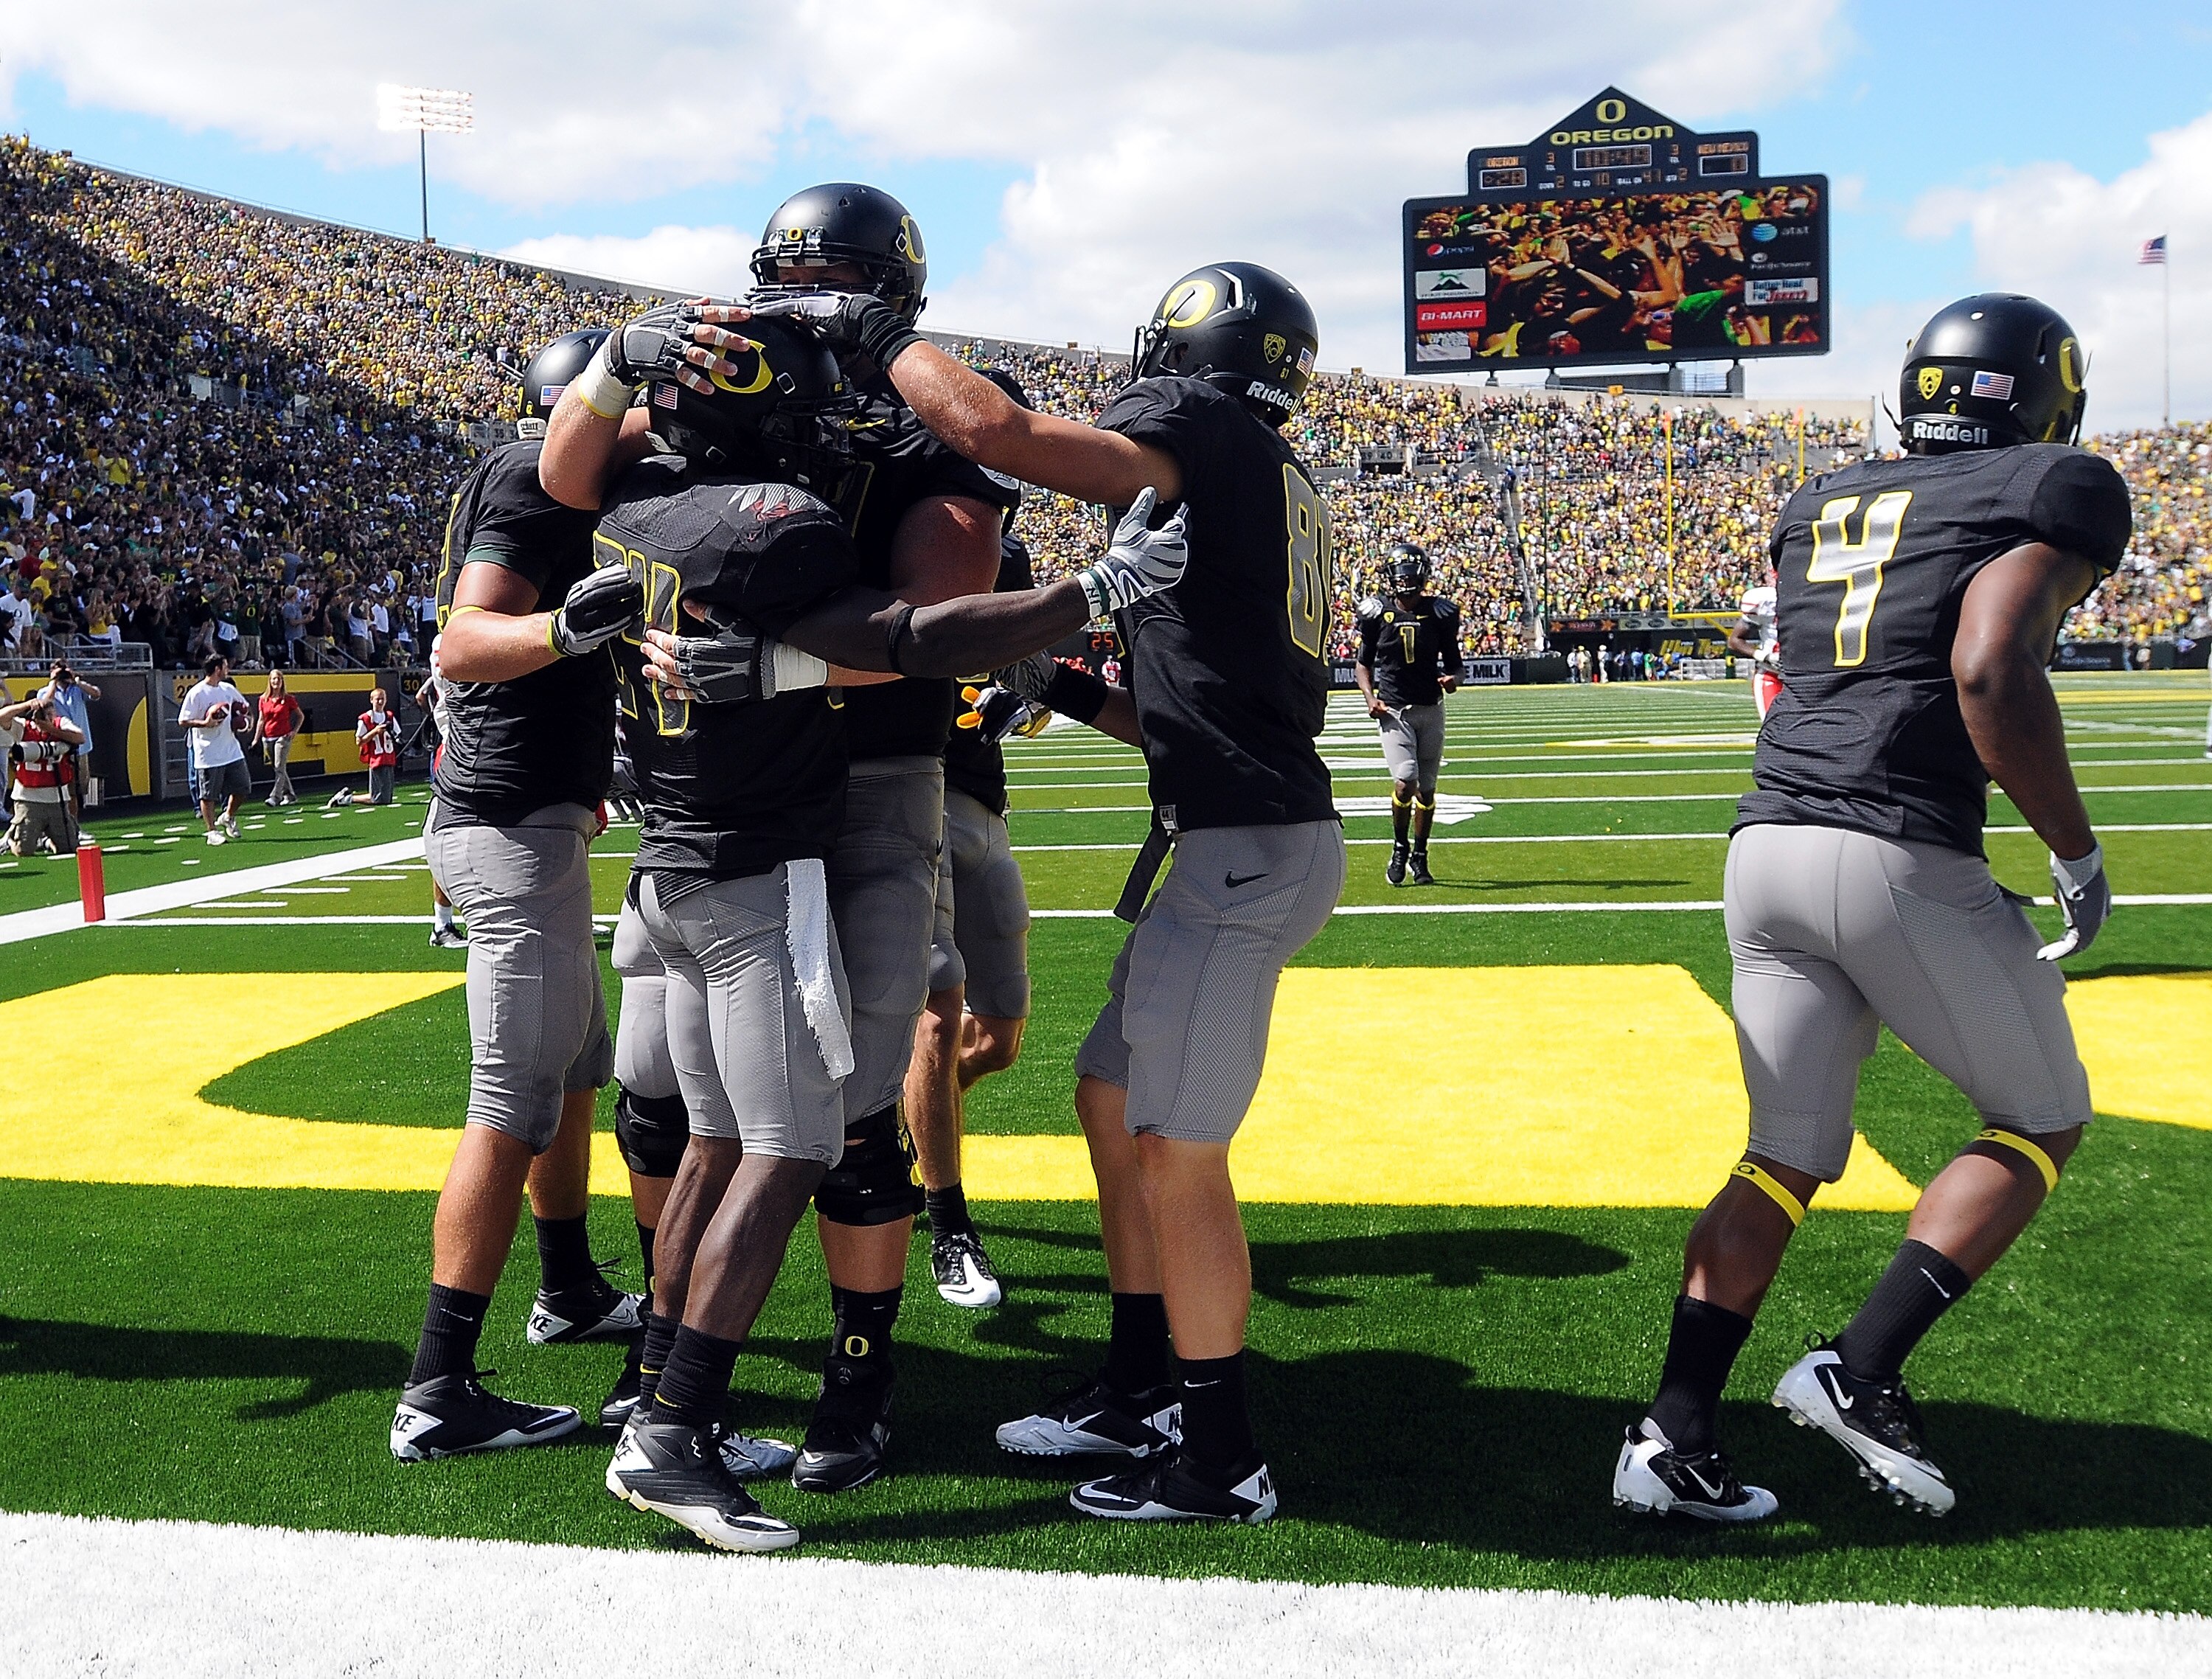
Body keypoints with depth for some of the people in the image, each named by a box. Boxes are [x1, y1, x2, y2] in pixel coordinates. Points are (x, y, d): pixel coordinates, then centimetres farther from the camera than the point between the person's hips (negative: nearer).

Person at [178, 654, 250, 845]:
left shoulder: (228, 689, 9)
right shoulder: (196, 693, -11)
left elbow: (244, 707, 26)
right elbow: (183, 721, -10)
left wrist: (242, 718, 5)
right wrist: (205, 723, -23)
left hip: (232, 751, 6)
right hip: (209, 755, -6)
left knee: (242, 787, 9)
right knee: (208, 795, 1)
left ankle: (228, 817, 31)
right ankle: (212, 831, 10)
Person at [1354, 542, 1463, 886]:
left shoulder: (1439, 613, 2)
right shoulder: (1378, 613, -1)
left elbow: (1455, 664, 10)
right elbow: (1362, 664, 9)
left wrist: (1453, 679, -13)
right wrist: (1370, 697, -7)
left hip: (1430, 710, 2)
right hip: (1394, 710, -2)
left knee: (1426, 788, 8)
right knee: (1405, 779, -18)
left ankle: (1420, 857, 24)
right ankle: (1399, 848, 6)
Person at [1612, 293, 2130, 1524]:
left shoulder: (1822, 507, 19)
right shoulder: (2056, 489, 0)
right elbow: (1991, 675, -16)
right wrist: (2077, 853, -5)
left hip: (1768, 847, 6)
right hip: (1901, 857, -6)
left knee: (1788, 1159, 14)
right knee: (2043, 1121, 14)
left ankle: (1672, 1436, 7)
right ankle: (1861, 1373, 4)